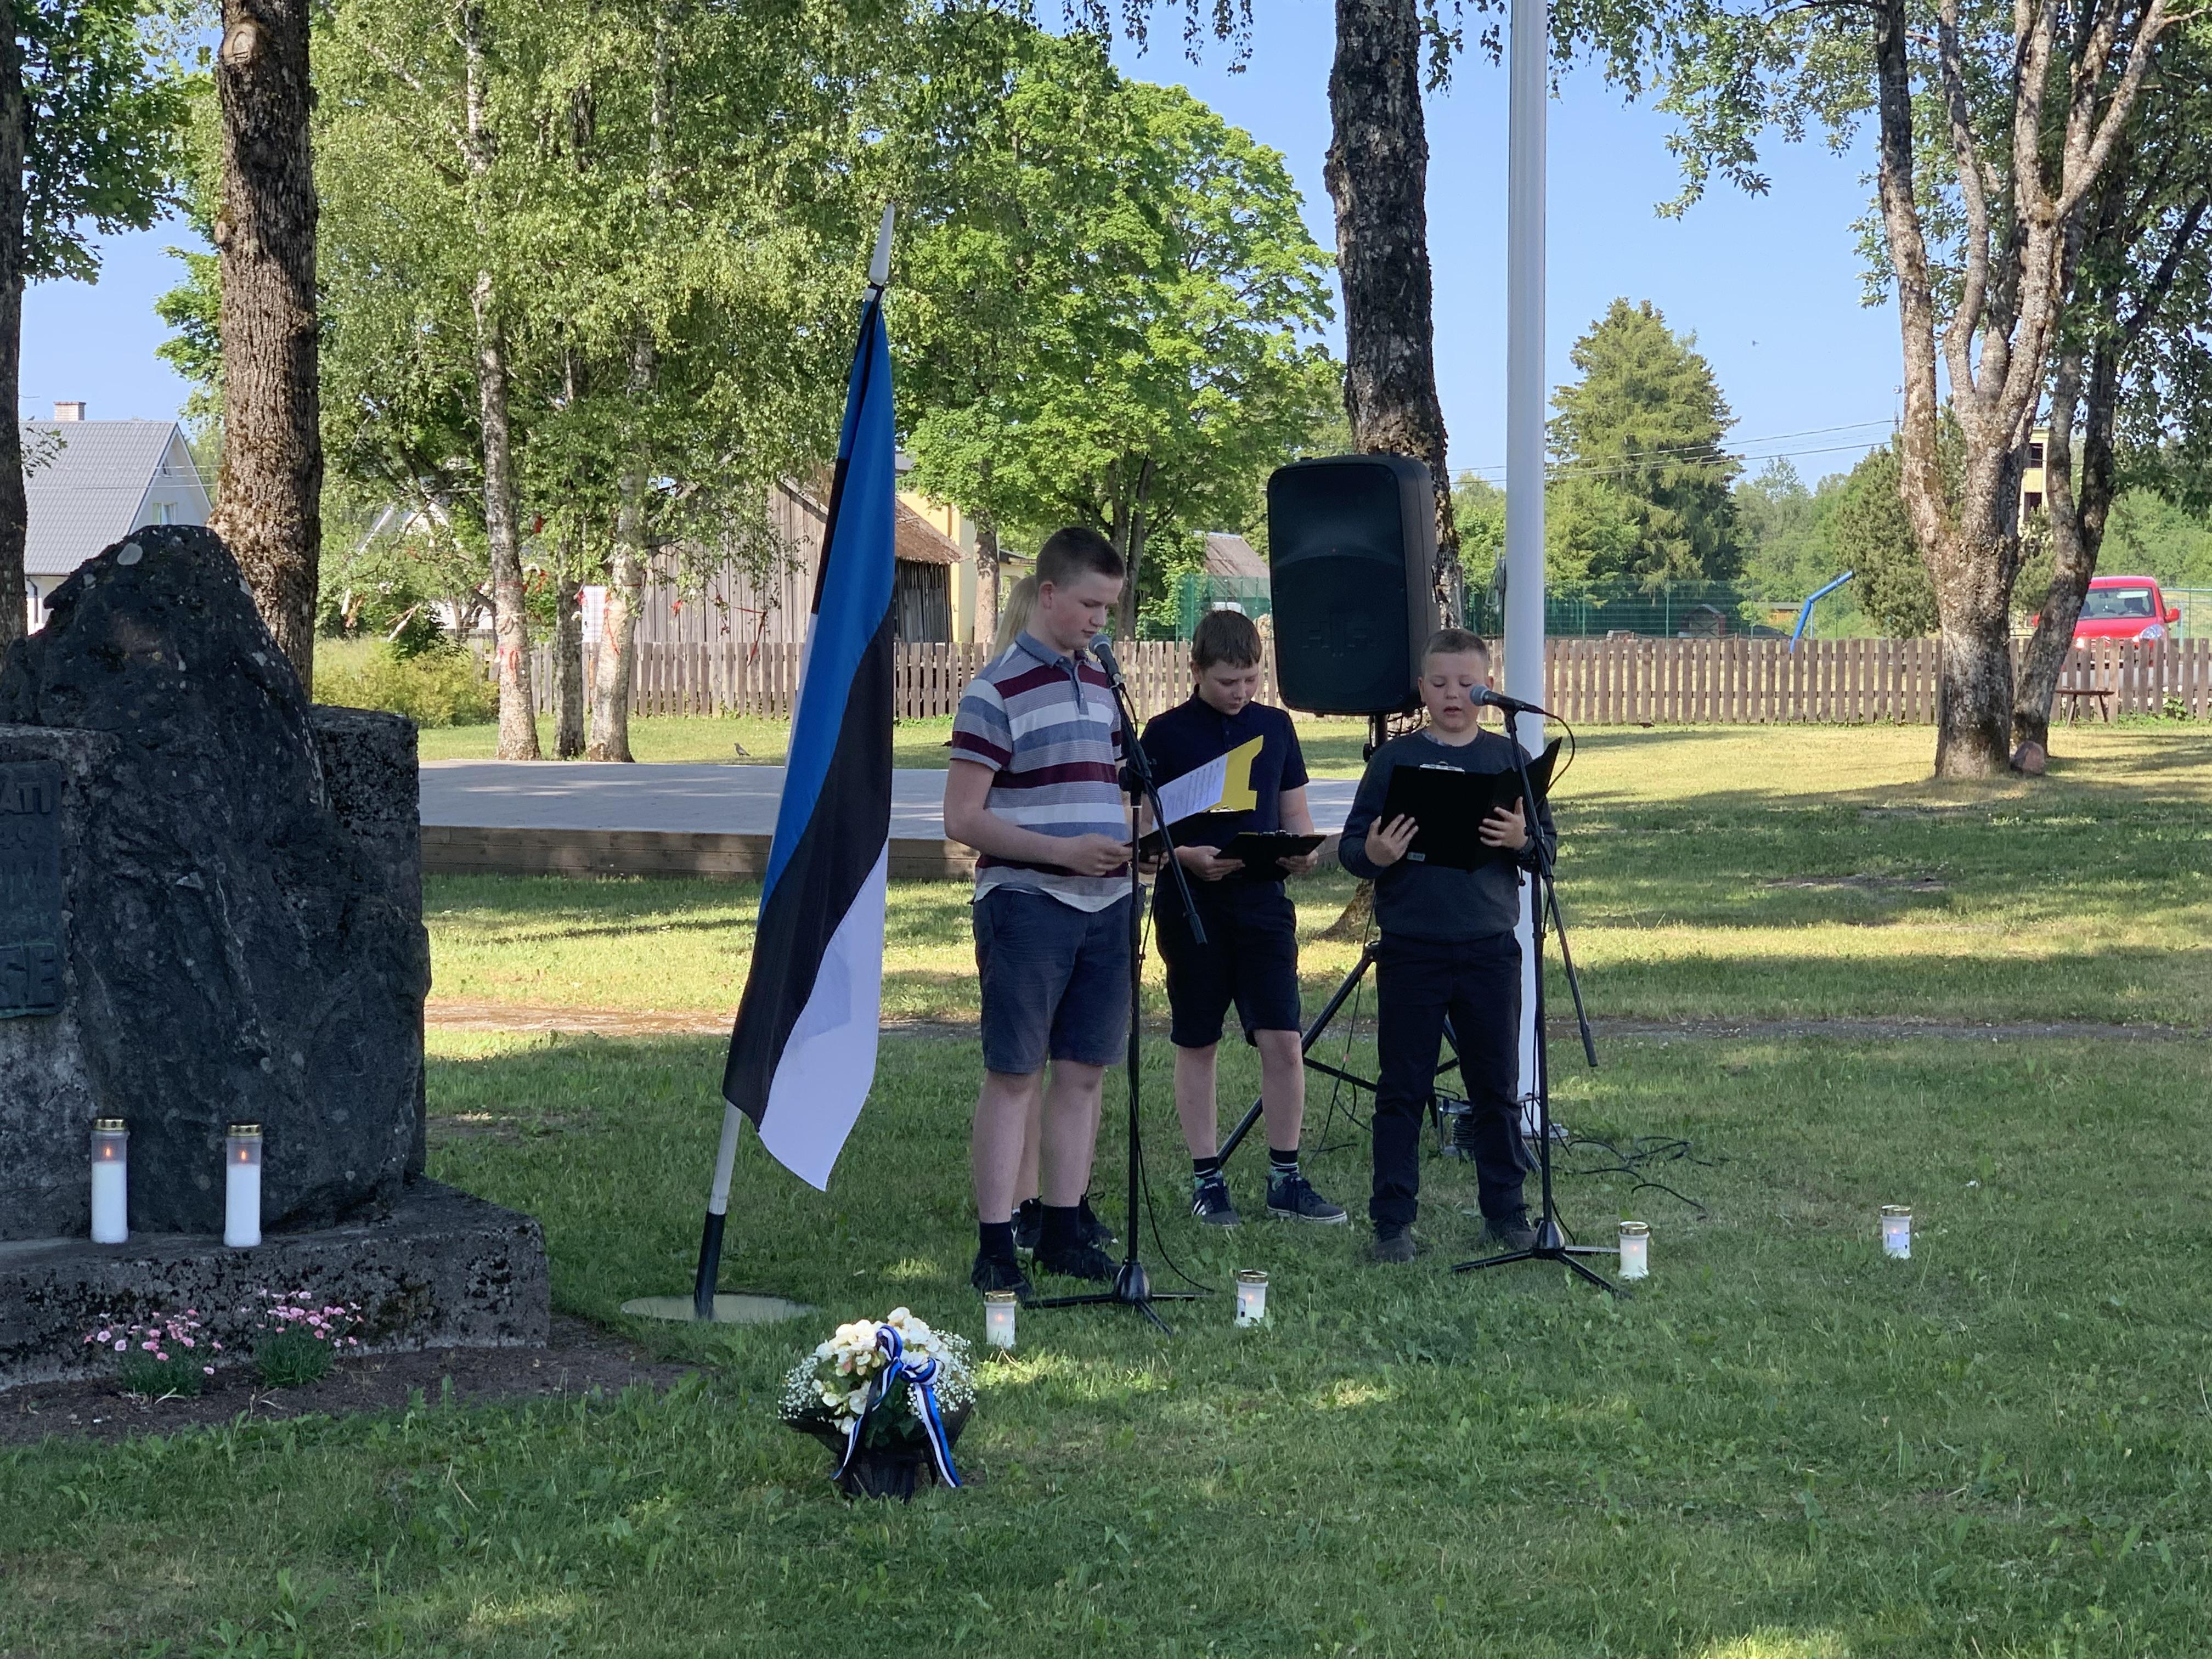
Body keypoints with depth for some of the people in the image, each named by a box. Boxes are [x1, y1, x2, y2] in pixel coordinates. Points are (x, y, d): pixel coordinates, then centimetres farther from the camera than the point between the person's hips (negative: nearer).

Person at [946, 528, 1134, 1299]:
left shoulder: (1100, 685, 14)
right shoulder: (996, 692, -8)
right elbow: (963, 818, -11)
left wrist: (1137, 837, 3)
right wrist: (1062, 851, -20)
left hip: (1105, 905, 7)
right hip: (1026, 906, -7)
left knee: (1083, 1071, 9)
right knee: (1013, 1075, -3)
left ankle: (1064, 1234, 17)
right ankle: (994, 1249, 1)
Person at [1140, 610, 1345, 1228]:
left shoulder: (1275, 726, 9)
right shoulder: (1166, 733, -2)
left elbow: (1294, 812, 14)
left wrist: (1304, 850, -7)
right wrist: (1188, 857, -20)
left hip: (1263, 900, 3)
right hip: (1191, 905, -2)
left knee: (1282, 1040, -3)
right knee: (1197, 1045, 5)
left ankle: (1286, 1178, 6)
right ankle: (1206, 1179, 13)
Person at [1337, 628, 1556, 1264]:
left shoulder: (1508, 757, 6)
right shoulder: (1394, 759, 2)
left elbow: (1547, 844, 6)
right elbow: (1349, 845, 1)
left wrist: (1522, 841, -16)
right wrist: (1372, 855, -21)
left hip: (1490, 947, 1)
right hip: (1410, 948, -1)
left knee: (1496, 1085, 9)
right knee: (1403, 1087, 2)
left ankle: (1504, 1210, 20)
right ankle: (1393, 1220, 6)